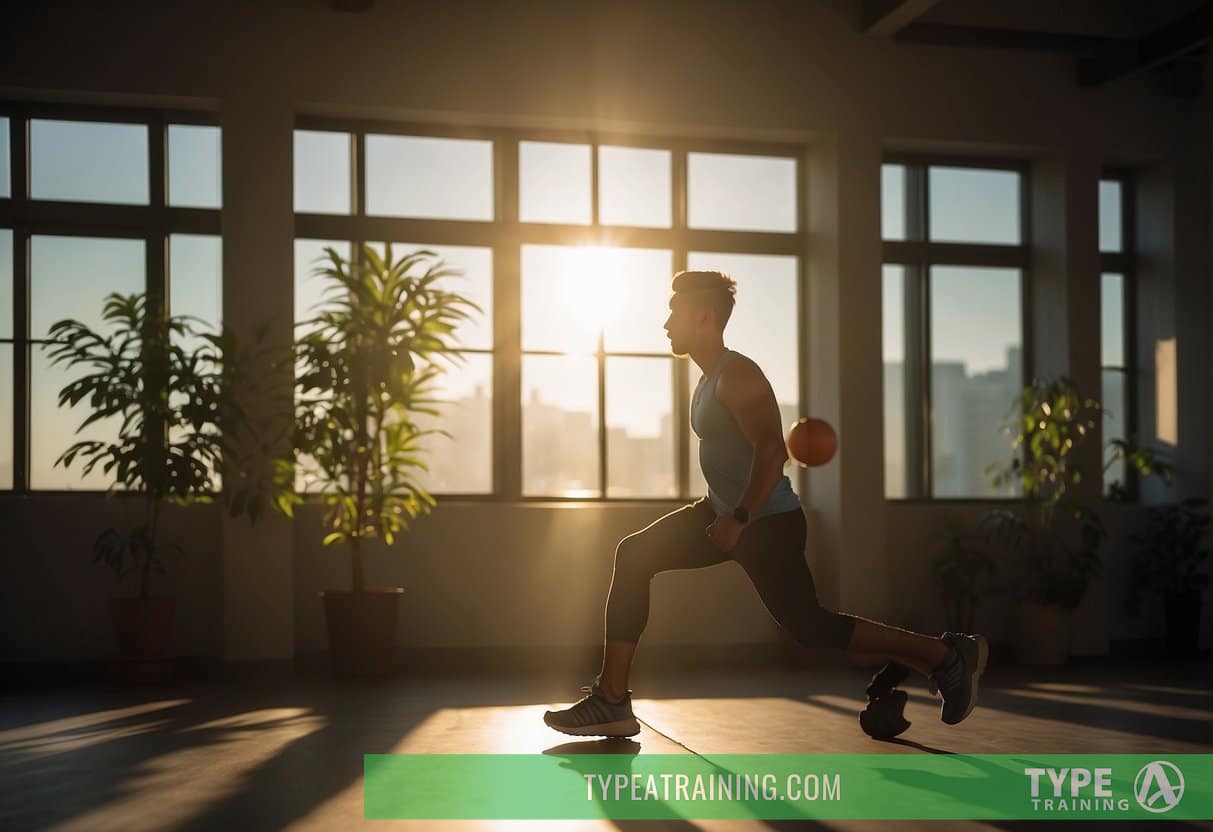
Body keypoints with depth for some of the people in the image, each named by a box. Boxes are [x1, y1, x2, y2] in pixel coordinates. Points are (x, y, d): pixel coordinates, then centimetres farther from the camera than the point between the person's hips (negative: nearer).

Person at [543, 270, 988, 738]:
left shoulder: (737, 375, -19)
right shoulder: (711, 378, 12)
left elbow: (772, 450, -29)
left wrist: (738, 519, -26)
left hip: (767, 524, -10)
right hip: (727, 512, 10)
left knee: (811, 628, -4)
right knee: (634, 557, 2)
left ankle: (949, 655, 9)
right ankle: (612, 700, 2)